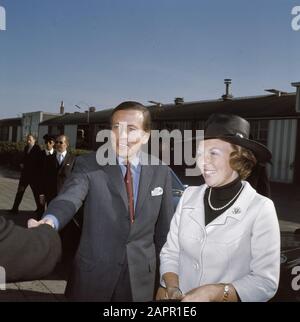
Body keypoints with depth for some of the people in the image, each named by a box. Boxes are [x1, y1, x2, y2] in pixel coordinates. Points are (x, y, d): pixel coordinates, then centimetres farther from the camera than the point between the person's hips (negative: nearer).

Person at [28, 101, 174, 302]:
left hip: (141, 278, 2)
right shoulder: (88, 165, -8)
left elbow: (164, 227, 4)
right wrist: (49, 222, -46)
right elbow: (69, 198, -26)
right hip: (93, 274, -1)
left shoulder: (161, 172, -2)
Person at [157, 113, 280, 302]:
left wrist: (213, 293, -20)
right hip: (181, 299, 3)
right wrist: (172, 289, -14)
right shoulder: (189, 196, -2)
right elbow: (170, 253, 1)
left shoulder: (260, 208, -13)